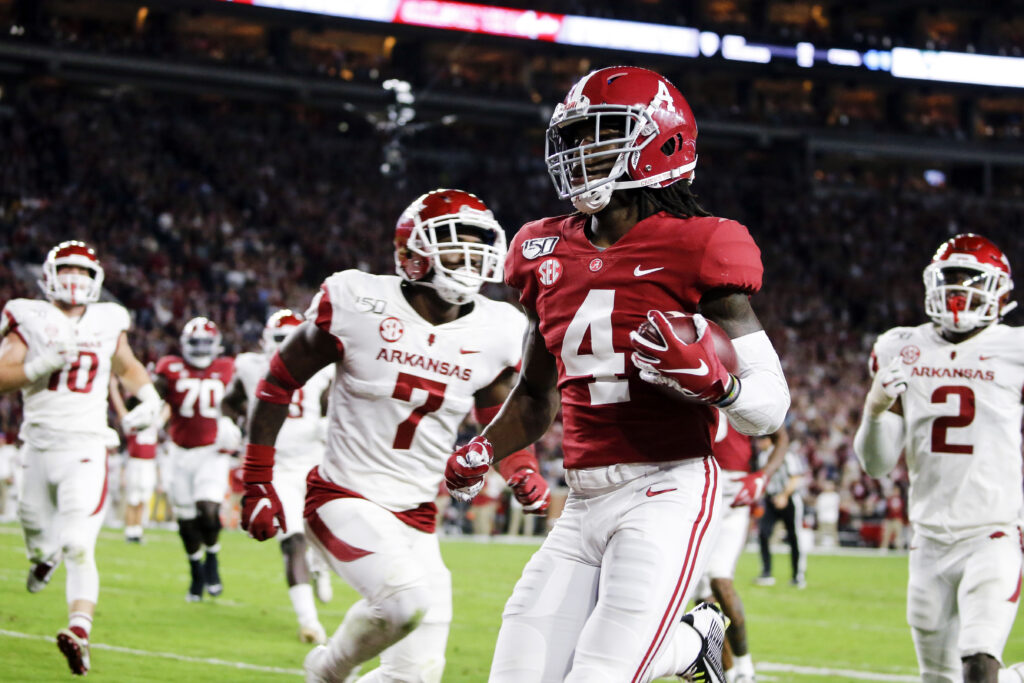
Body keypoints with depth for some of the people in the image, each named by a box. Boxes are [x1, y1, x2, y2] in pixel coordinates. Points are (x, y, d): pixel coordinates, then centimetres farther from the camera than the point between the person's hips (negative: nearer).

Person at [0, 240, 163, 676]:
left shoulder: (108, 323, 7)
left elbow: (128, 367, 26)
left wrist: (149, 397, 9)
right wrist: (43, 364, -20)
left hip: (85, 452, -1)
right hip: (39, 448, 1)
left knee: (78, 548, -16)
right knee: (38, 535, 19)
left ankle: (80, 631, -27)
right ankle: (44, 556, 56)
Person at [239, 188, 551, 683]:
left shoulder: (495, 332, -1)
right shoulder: (358, 304, -13)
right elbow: (278, 384, -1)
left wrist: (524, 473, -6)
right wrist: (257, 483, -2)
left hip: (415, 513, 5)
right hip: (345, 498, -5)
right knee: (409, 599, -31)